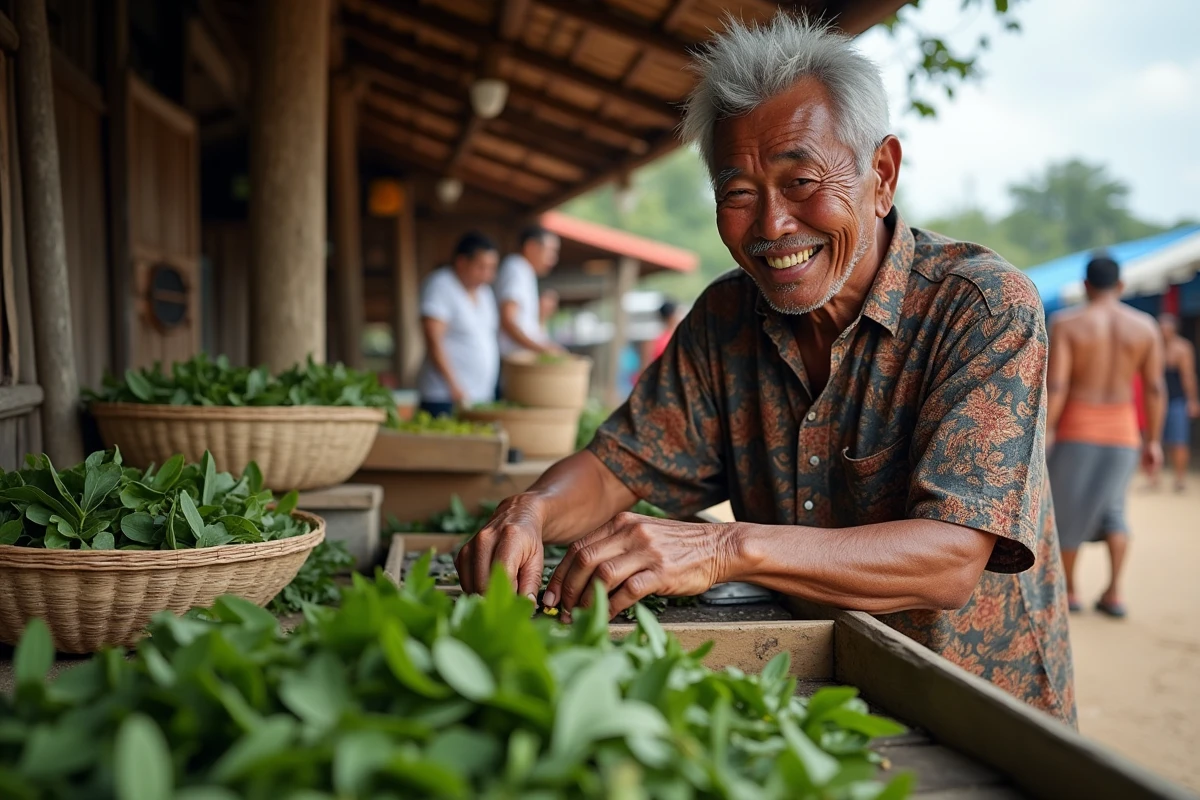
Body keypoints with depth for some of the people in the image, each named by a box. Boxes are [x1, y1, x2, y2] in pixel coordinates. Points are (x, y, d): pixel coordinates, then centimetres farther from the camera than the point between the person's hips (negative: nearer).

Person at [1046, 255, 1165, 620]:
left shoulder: (1066, 323, -9)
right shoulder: (1145, 325, 1)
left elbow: (1054, 387, -14)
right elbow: (1155, 388, 1)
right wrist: (1153, 440, 9)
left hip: (1076, 427, -3)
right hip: (1123, 430, 3)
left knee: (1066, 506, 11)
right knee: (1112, 507, 18)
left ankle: (1068, 590, 21)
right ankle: (1114, 591, 8)